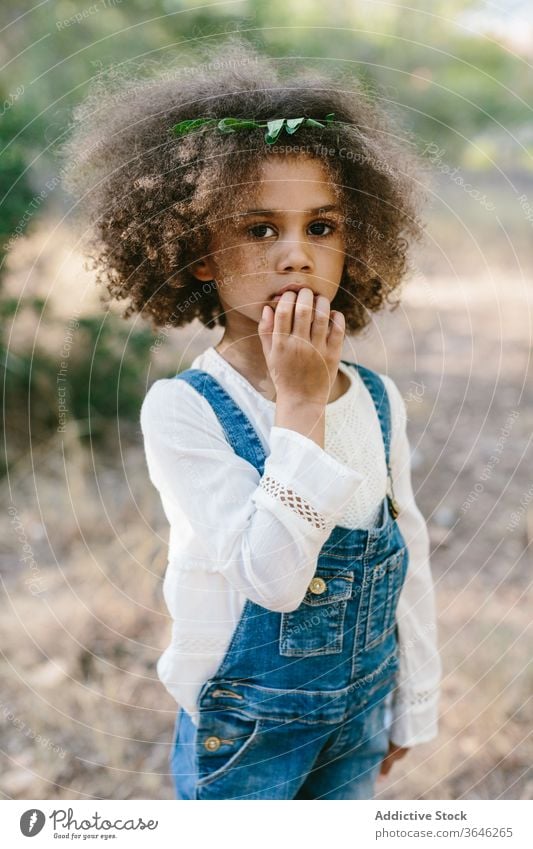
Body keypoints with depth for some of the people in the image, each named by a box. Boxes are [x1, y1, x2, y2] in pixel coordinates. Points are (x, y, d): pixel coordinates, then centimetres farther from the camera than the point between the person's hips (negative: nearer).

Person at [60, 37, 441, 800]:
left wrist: (415, 705, 10)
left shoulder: (380, 400, -7)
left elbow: (411, 560, 3)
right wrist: (300, 403, -31)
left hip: (360, 711, 5)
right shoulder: (182, 409, -22)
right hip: (246, 727, -4)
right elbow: (271, 578, -30)